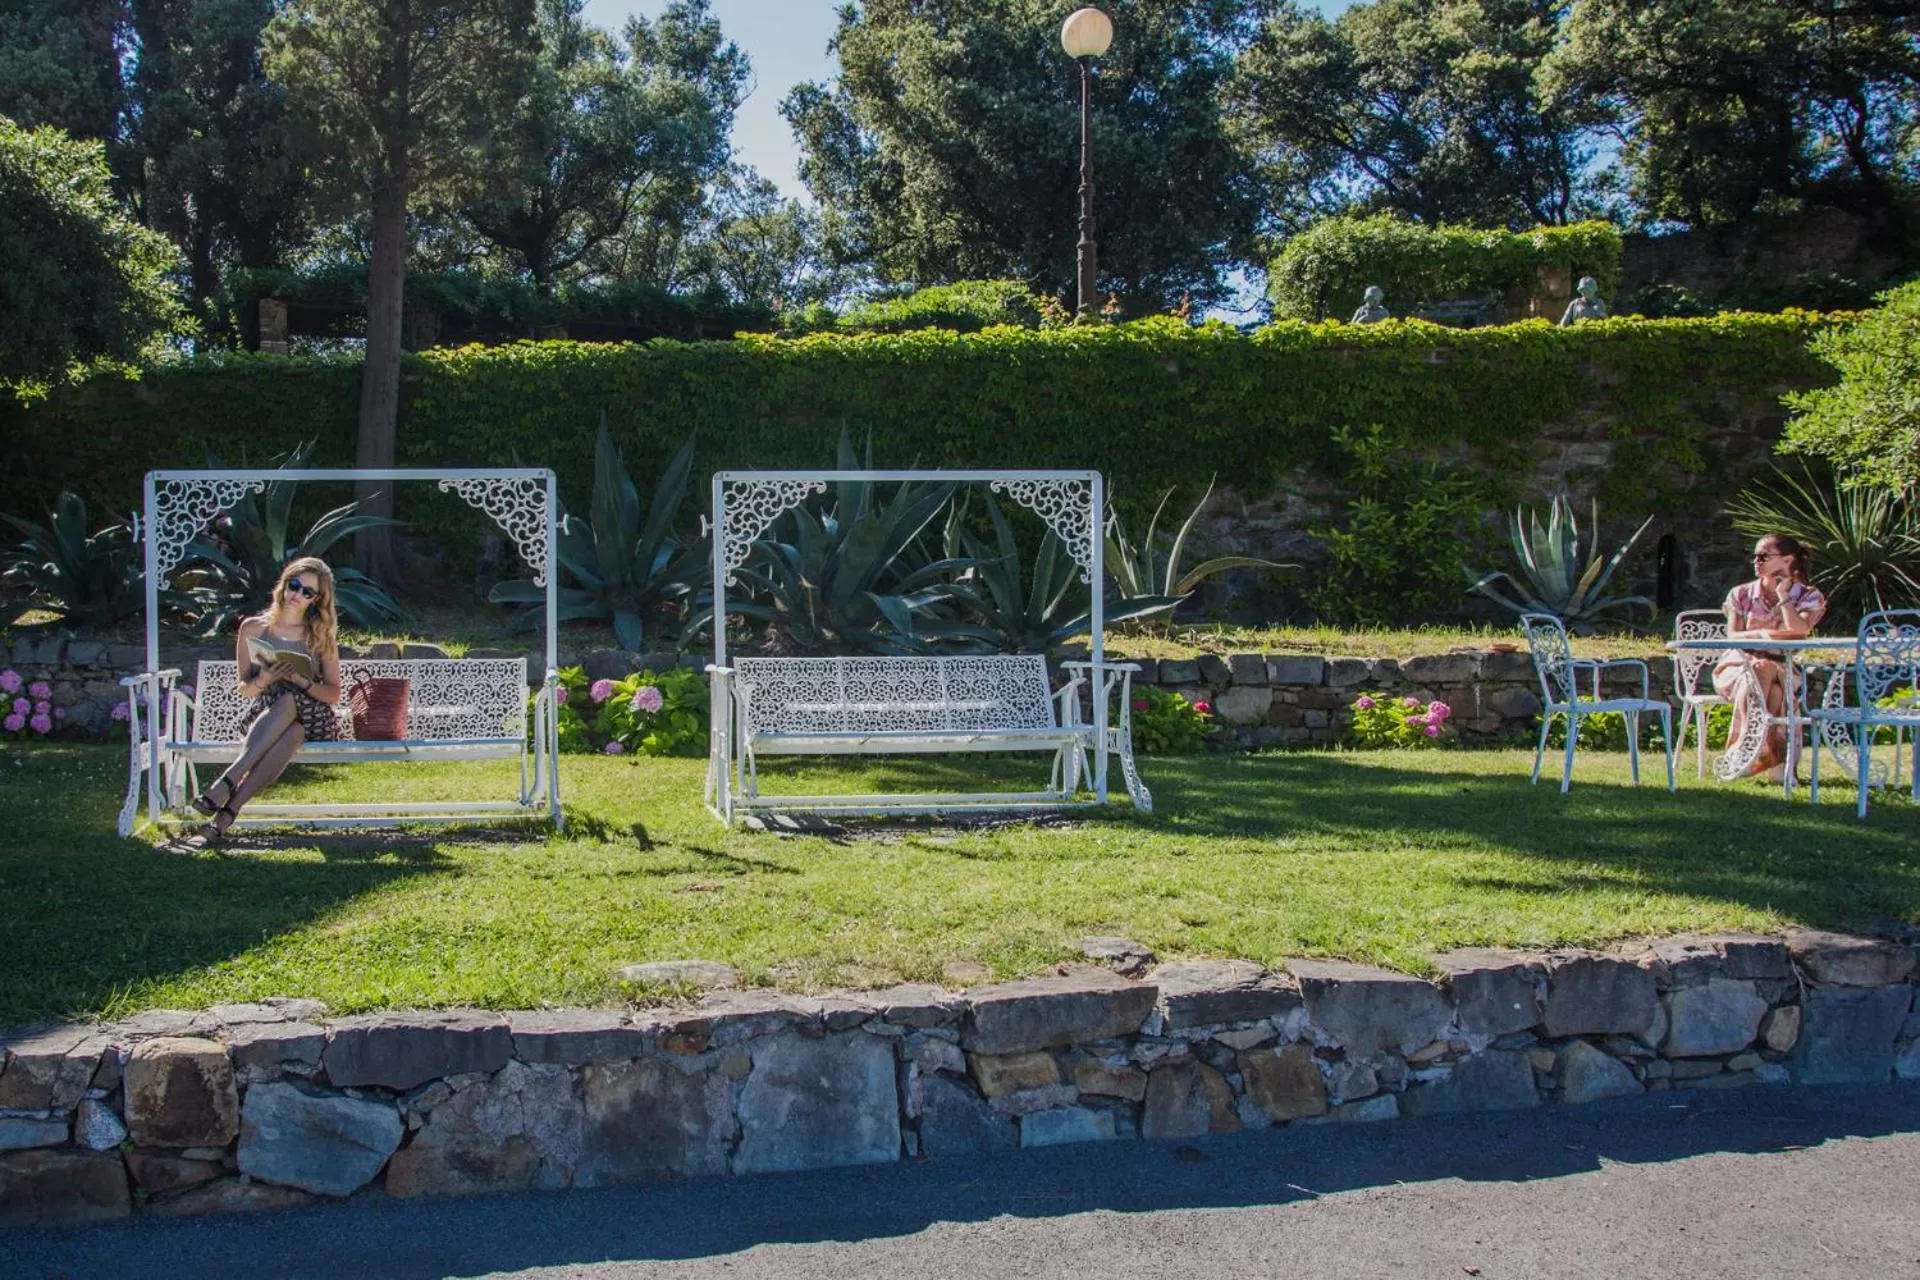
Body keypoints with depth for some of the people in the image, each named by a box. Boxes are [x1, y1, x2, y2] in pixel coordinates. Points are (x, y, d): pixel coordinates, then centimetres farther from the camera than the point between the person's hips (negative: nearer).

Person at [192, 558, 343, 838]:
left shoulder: (321, 635, 9)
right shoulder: (253, 629, 10)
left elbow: (333, 695, 5)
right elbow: (245, 689, 11)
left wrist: (301, 680, -14)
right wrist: (263, 680, -13)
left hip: (314, 721, 0)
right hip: (264, 717, 0)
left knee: (289, 701, -36)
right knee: (291, 732, -38)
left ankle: (229, 790, -48)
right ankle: (229, 808, -50)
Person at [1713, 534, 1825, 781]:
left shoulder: (1809, 597, 6)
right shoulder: (1741, 595, 10)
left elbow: (1799, 632, -15)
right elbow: (1732, 637, -3)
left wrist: (1783, 596, -7)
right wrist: (1760, 634, -23)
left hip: (1782, 669, -1)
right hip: (1738, 665, 1)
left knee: (1767, 673, -38)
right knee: (1756, 672, -36)